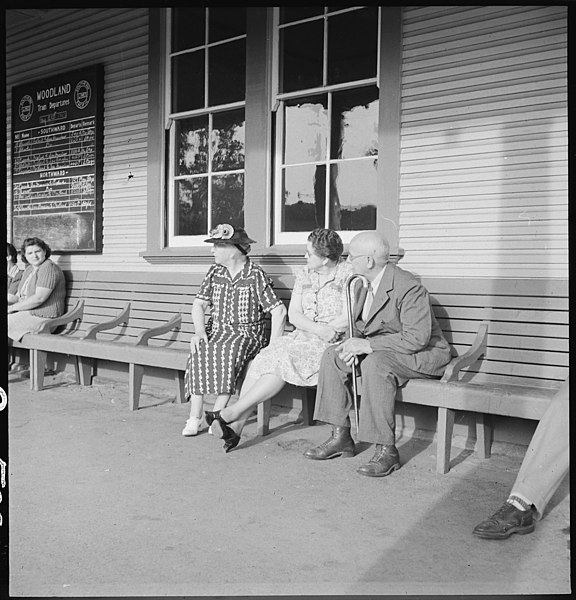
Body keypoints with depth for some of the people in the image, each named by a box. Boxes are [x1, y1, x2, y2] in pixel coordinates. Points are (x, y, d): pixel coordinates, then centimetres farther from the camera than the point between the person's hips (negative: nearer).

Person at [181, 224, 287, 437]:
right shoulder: (215, 272, 9)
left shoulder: (256, 275, -7)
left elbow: (279, 311, -11)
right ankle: (195, 417, -25)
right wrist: (200, 331, -11)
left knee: (229, 351, -36)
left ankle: (217, 413, -27)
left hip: (247, 334, -4)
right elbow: (199, 305, 9)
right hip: (216, 331, 4)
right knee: (198, 350, -27)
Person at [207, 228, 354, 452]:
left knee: (283, 360, -29)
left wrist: (314, 332, -12)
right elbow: (293, 315, 5)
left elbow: (347, 320, -12)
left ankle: (233, 412, -24)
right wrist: (319, 329, -14)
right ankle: (236, 425, -24)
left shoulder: (348, 275, -5)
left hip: (333, 342, -6)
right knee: (261, 360, -20)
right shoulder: (304, 274, 13)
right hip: (302, 337, 6)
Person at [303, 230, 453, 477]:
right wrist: (353, 343, -9)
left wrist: (367, 345, -29)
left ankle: (387, 451, -28)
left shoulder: (409, 288, -23)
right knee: (333, 355, -8)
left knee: (375, 362, -36)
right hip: (377, 350, 9)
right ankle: (341, 437, -3)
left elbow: (416, 339, -29)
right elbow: (359, 326, 16)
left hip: (422, 354, -9)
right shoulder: (363, 286, 6)